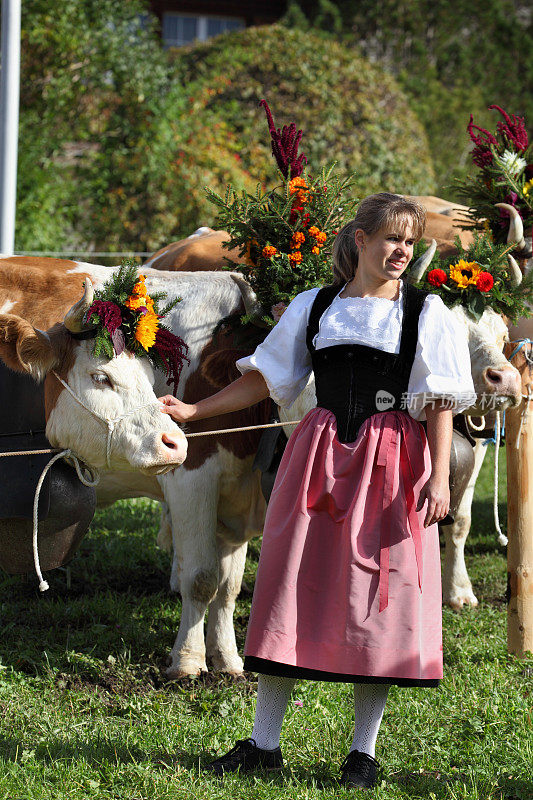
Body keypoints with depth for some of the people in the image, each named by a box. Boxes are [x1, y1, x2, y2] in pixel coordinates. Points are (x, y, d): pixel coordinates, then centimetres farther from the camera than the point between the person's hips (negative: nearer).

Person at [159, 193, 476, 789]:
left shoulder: (426, 313, 2)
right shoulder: (315, 307, 9)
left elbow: (439, 403, -3)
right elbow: (264, 379, 14)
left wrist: (439, 477, -14)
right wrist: (193, 411, 8)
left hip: (392, 465, -2)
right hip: (319, 456, 3)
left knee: (377, 599, -2)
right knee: (291, 587, 2)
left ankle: (364, 751, 8)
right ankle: (263, 744, 9)